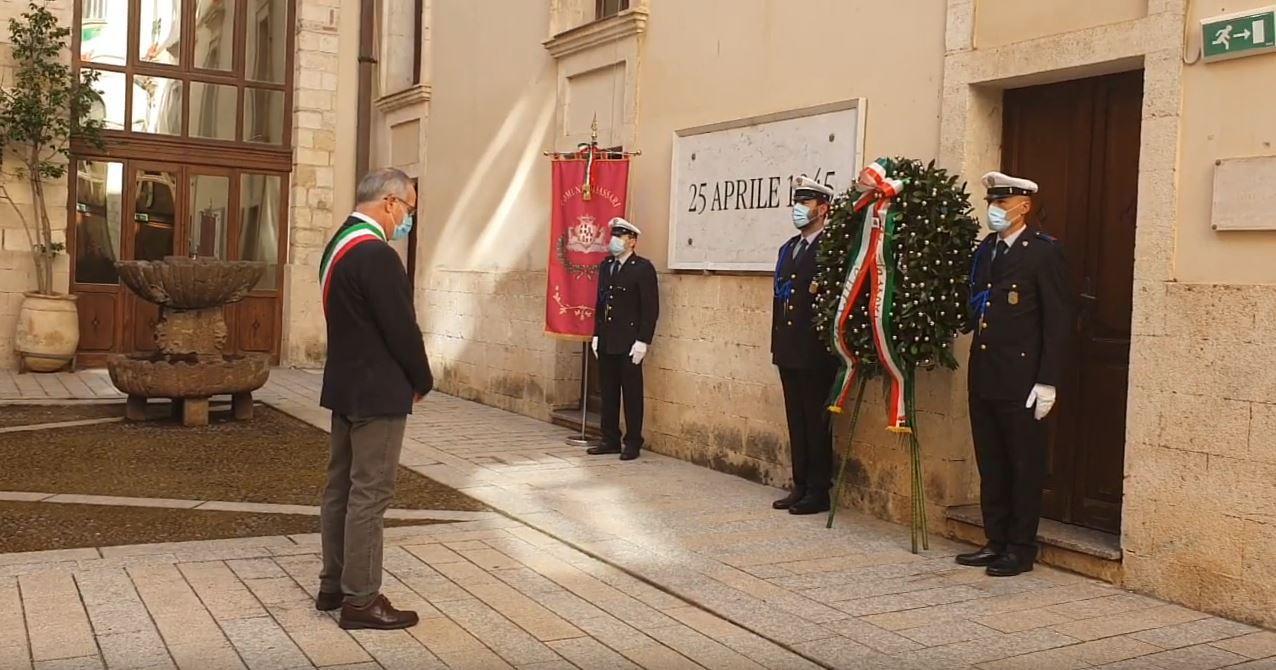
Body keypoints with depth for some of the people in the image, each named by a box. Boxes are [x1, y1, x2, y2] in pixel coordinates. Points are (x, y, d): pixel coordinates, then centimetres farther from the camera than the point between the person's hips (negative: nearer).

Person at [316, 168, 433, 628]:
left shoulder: (339, 245, 11)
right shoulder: (376, 254, -21)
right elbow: (401, 328, -20)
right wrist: (422, 382, -5)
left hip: (345, 386, 10)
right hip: (377, 393, -10)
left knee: (341, 487, 15)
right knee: (369, 495, -4)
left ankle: (334, 586, 24)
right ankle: (360, 600, 4)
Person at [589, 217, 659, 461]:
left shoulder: (643, 268, -8)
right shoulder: (605, 266, 13)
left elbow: (651, 308, -10)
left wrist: (642, 341, -15)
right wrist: (596, 334, 12)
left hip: (629, 344, -6)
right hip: (606, 342, 6)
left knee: (631, 394, 2)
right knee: (608, 392, 10)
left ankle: (633, 443, 10)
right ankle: (610, 440, 19)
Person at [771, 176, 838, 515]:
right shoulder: (788, 248, 17)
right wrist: (777, 341, 14)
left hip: (815, 352, -8)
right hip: (788, 350, 8)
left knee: (816, 422, -1)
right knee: (796, 421, 12)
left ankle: (818, 492, 7)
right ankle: (800, 486, 20)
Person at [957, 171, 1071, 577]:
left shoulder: (1044, 251, -7)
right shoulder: (985, 249, 14)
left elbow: (1057, 321, -11)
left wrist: (1047, 382, -15)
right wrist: (972, 313, 0)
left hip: (1020, 381, -7)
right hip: (983, 376, 7)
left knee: (1024, 465, 4)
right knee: (990, 464, 13)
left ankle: (1021, 549, 13)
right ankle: (996, 542, 24)